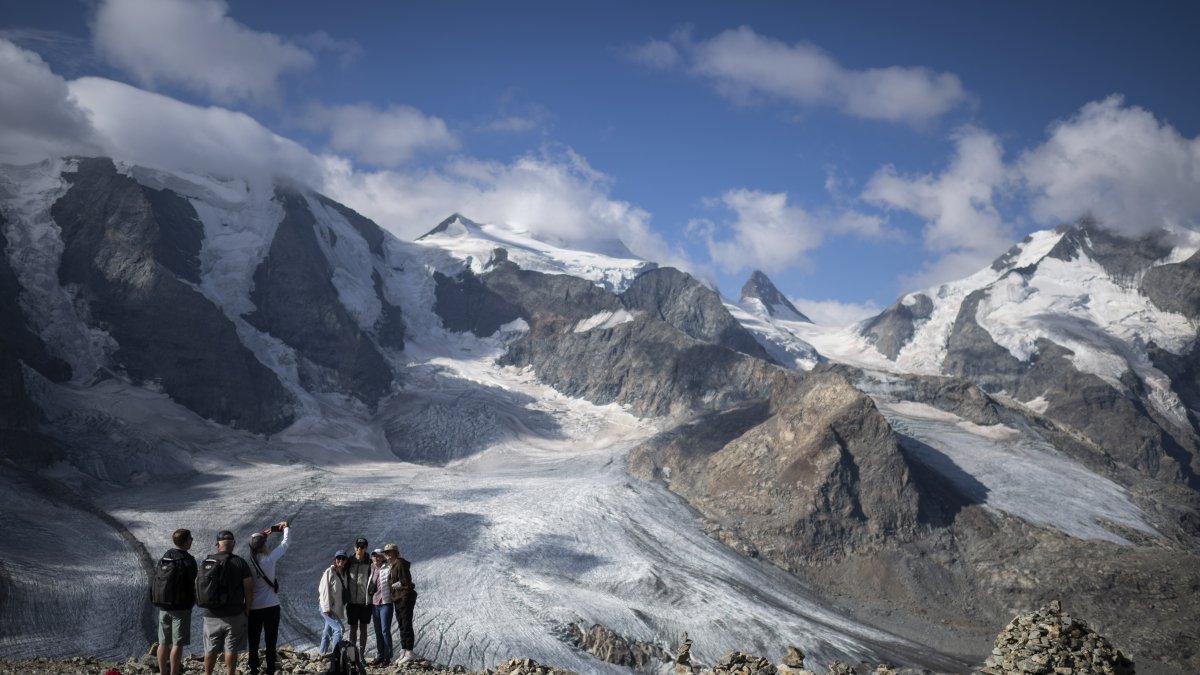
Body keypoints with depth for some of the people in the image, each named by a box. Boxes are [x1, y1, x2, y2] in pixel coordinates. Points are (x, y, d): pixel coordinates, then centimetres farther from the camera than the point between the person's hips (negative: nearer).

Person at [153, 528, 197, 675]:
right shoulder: (188, 560, -13)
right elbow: (193, 584, -12)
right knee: (177, 643, -2)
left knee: (164, 642, 12)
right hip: (181, 607, -6)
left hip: (163, 606, 6)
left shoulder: (164, 558, 7)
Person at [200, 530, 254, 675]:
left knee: (210, 649, 15)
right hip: (234, 614, -3)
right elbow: (249, 588, -11)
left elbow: (197, 585, 8)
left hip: (211, 615, 3)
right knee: (231, 649, 4)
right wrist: (247, 609, 2)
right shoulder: (239, 562, -9)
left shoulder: (205, 563, 1)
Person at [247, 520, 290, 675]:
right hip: (271, 607, -2)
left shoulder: (247, 562, -8)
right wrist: (286, 527, 17)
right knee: (271, 641, 6)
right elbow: (286, 543, -3)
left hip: (253, 608, 2)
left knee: (253, 642, 10)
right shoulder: (269, 559, -13)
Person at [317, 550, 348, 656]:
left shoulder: (342, 573, 13)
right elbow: (324, 590, -14)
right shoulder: (329, 572, -9)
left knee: (328, 630, 15)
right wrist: (327, 607, -19)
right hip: (329, 608, -8)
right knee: (338, 628, -18)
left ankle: (323, 651, 24)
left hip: (337, 608, 8)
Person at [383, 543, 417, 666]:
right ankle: (403, 652, 18)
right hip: (398, 598, 10)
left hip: (405, 596, -10)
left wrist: (392, 585, -8)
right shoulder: (391, 565, 16)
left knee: (406, 624, -8)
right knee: (401, 625, 12)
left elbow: (405, 582, -18)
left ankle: (409, 653, -6)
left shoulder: (400, 563, -14)